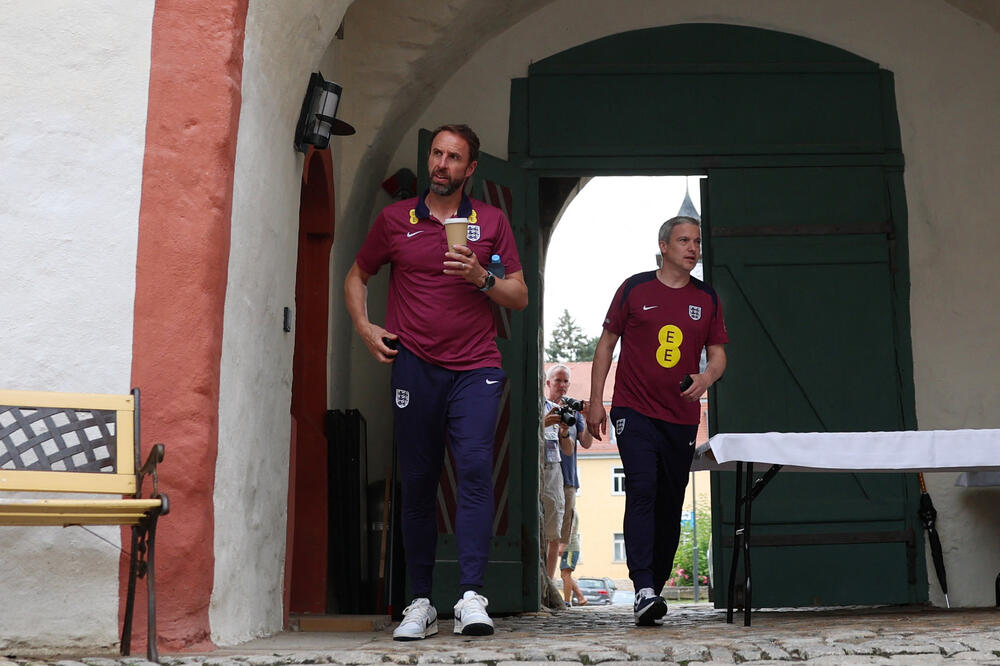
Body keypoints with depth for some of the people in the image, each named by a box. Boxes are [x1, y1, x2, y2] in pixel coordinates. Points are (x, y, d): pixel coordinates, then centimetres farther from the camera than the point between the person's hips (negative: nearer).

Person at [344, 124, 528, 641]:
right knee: (417, 481, 2)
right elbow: (357, 276, 22)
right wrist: (364, 327, 6)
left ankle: (472, 598, -20)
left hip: (476, 368, -1)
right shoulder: (394, 220, 10)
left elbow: (519, 297, 9)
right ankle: (420, 603, 10)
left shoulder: (491, 222, 9)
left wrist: (481, 278, -10)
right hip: (415, 366, 1)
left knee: (475, 467, -18)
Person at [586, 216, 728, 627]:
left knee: (670, 505, 7)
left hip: (682, 417, 4)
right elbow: (607, 342, 6)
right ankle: (644, 590, -22)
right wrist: (596, 401, 1)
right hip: (634, 411, -3)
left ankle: (654, 590, 19)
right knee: (641, 490, -17)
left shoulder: (707, 299, 11)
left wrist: (706, 377, -12)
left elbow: (718, 353, 12)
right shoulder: (635, 289, 3)